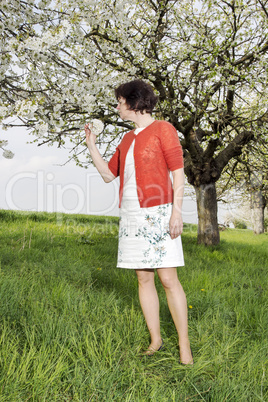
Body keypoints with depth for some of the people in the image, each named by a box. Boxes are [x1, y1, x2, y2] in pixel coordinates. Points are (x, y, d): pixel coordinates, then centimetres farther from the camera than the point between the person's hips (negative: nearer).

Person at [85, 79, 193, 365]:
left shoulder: (163, 129, -1)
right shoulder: (127, 139, 19)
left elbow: (178, 172, -7)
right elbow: (108, 174, 22)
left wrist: (177, 211, -16)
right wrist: (91, 146, 14)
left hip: (157, 213, -7)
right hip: (131, 215, 7)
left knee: (168, 279, -7)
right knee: (144, 279, 7)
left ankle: (184, 346, 3)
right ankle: (155, 340, 17)